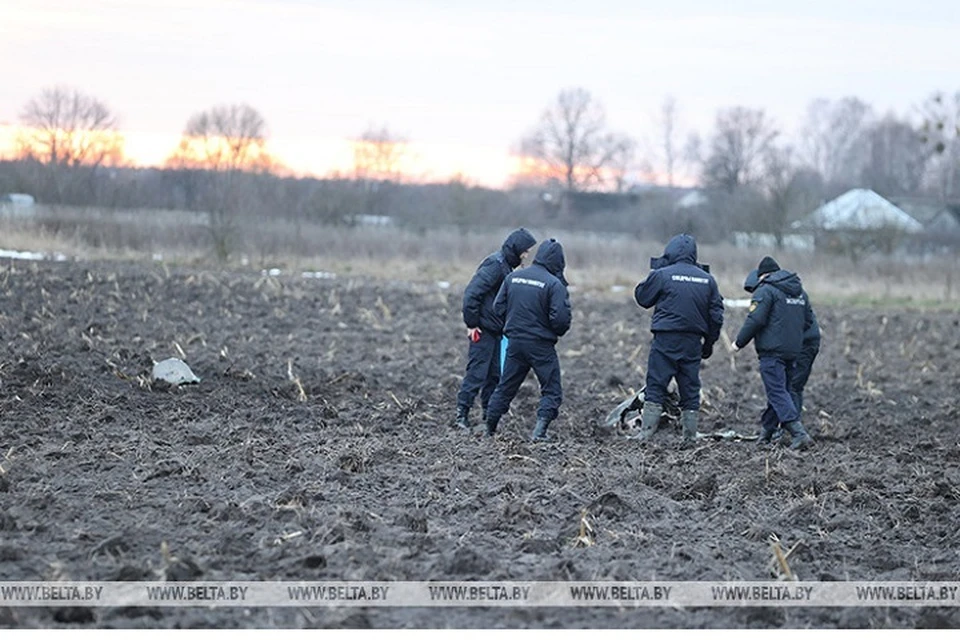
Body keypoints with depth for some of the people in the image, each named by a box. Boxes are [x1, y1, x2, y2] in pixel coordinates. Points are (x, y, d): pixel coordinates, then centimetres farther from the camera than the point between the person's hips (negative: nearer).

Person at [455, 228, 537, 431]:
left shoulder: (506, 266, 14)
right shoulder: (495, 264, -16)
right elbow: (472, 293, -22)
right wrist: (471, 324, -19)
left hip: (495, 330, 9)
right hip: (482, 330, -9)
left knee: (495, 375, 11)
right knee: (476, 373, -7)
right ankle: (462, 415, -3)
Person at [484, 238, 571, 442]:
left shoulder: (512, 278, 3)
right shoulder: (554, 284, -13)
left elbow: (498, 308, 6)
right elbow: (561, 318, -18)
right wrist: (558, 331, 4)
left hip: (515, 341, 5)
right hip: (541, 345, -5)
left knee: (505, 387, 17)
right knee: (551, 390, 5)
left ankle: (490, 429, 22)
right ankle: (540, 430, -9)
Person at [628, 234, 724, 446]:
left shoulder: (662, 275, -7)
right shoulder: (707, 279, 6)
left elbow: (642, 298, 6)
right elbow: (716, 316, 9)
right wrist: (709, 343, 18)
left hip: (666, 341, -4)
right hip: (693, 343, 4)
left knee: (656, 386, -1)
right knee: (690, 389, 9)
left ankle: (646, 431, -7)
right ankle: (690, 437, 9)